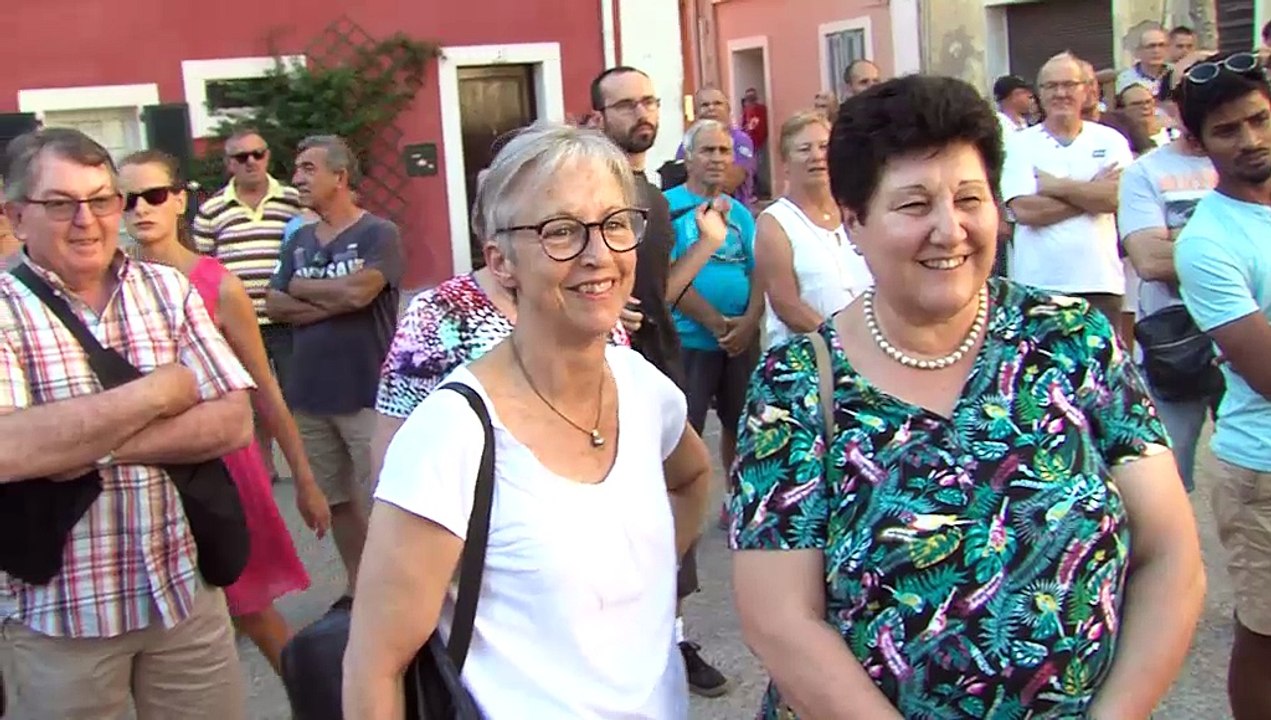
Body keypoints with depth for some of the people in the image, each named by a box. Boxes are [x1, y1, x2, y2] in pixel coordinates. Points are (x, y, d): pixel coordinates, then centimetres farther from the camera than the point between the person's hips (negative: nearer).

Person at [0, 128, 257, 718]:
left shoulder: (169, 290, 3)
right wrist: (157, 392, -17)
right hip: (57, 615, -3)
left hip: (186, 590, 3)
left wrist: (100, 448, -17)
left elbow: (235, 422, -5)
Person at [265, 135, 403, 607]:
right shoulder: (300, 239, 12)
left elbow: (358, 291, -21)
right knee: (333, 499, 15)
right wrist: (333, 304, -11)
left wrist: (302, 288, -4)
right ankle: (357, 589, 28)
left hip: (367, 394, -6)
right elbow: (274, 305, 5)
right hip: (309, 393, 6)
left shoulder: (378, 234, -7)